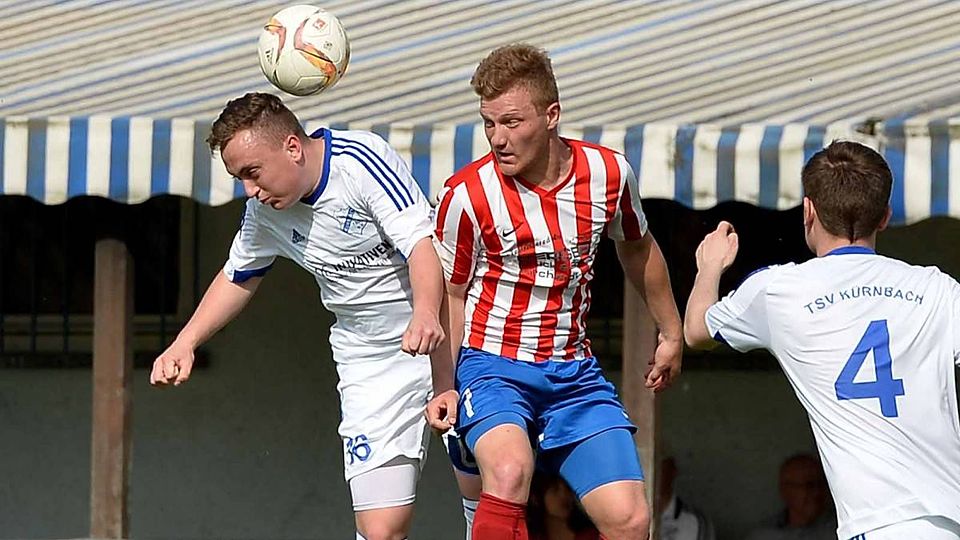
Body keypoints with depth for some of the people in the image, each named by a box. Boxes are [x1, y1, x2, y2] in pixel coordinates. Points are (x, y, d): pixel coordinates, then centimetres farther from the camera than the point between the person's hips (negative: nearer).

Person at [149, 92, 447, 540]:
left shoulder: (361, 159, -18)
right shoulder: (265, 210, 0)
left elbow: (421, 243, -27)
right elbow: (238, 277, 20)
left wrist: (426, 313, -45)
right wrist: (185, 343, 11)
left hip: (444, 337, -4)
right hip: (371, 364, 4)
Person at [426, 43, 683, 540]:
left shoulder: (608, 173, -3)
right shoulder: (467, 195, -13)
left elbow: (636, 247, 18)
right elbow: (449, 292, 1)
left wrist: (671, 331, 29)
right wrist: (445, 387, -7)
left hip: (574, 374, 4)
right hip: (493, 366, -4)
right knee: (509, 475, -34)